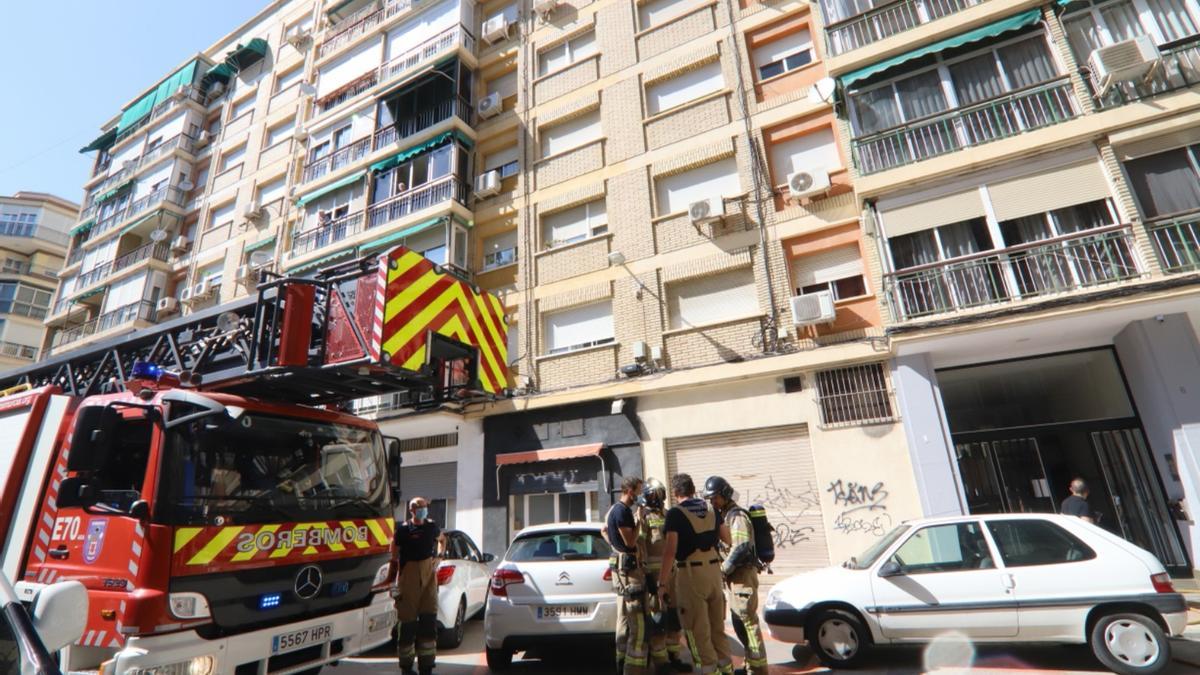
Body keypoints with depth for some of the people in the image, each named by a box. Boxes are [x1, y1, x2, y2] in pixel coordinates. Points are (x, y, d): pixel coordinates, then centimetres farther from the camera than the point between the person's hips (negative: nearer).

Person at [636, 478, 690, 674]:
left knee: (675, 614, 12)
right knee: (657, 615, -3)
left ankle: (673, 656, 25)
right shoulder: (642, 515, -7)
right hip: (654, 571, -7)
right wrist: (647, 573, -19)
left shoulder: (666, 514, 17)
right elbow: (640, 546, -14)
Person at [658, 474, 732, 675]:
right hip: (714, 569, 6)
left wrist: (662, 583, -12)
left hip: (691, 573, -6)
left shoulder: (675, 513, -12)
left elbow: (670, 551, -17)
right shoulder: (711, 510, 6)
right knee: (717, 625, 20)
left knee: (698, 629, 6)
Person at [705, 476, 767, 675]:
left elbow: (741, 548, -24)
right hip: (735, 576, 10)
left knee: (748, 620, -5)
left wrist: (723, 569, -16)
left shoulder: (737, 516, -16)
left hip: (743, 574, -10)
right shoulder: (723, 515, 14)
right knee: (739, 621, 16)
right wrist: (726, 570, 7)